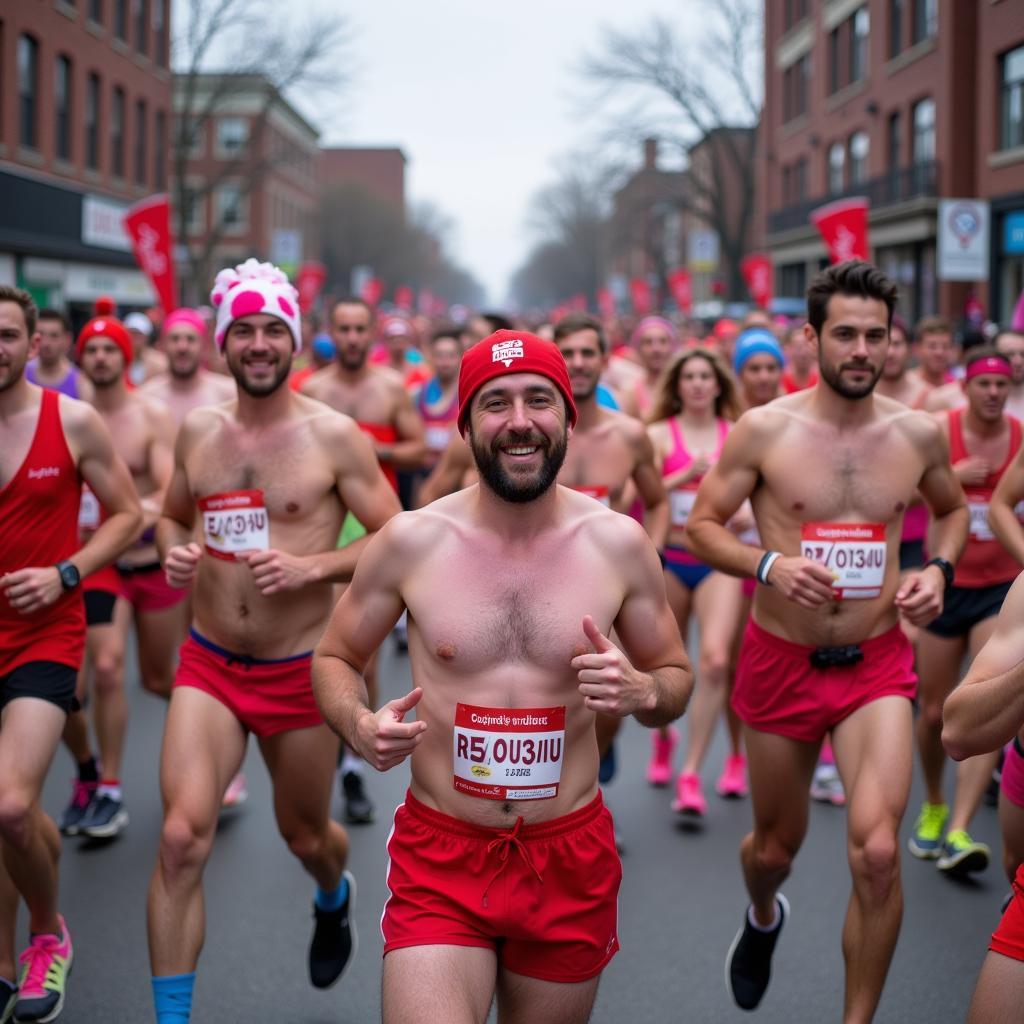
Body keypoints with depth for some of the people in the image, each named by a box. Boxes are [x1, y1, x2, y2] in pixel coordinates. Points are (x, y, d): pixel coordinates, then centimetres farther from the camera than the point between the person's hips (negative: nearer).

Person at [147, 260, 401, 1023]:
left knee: (305, 834, 18)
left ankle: (334, 899, 56)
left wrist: (312, 566, -21)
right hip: (208, 666, 2)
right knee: (182, 838, -14)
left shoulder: (334, 436, -9)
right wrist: (172, 551, -4)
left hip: (300, 672, -2)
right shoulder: (197, 430, 3)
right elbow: (172, 516, 19)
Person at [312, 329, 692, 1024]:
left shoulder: (620, 543, -3)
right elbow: (335, 660, 8)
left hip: (572, 858, 2)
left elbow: (677, 677, 9)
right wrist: (360, 724, -14)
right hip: (441, 861, -1)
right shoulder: (411, 541, -5)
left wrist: (643, 692, -15)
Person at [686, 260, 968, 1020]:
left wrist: (938, 570, -2)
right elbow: (702, 525, -2)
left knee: (878, 853, -18)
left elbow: (954, 509, 17)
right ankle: (763, 918, 55)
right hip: (781, 662, 0)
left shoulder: (918, 434, -2)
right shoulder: (763, 430, -9)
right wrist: (769, 565, -20)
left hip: (878, 664, 0)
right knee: (776, 845, 17)